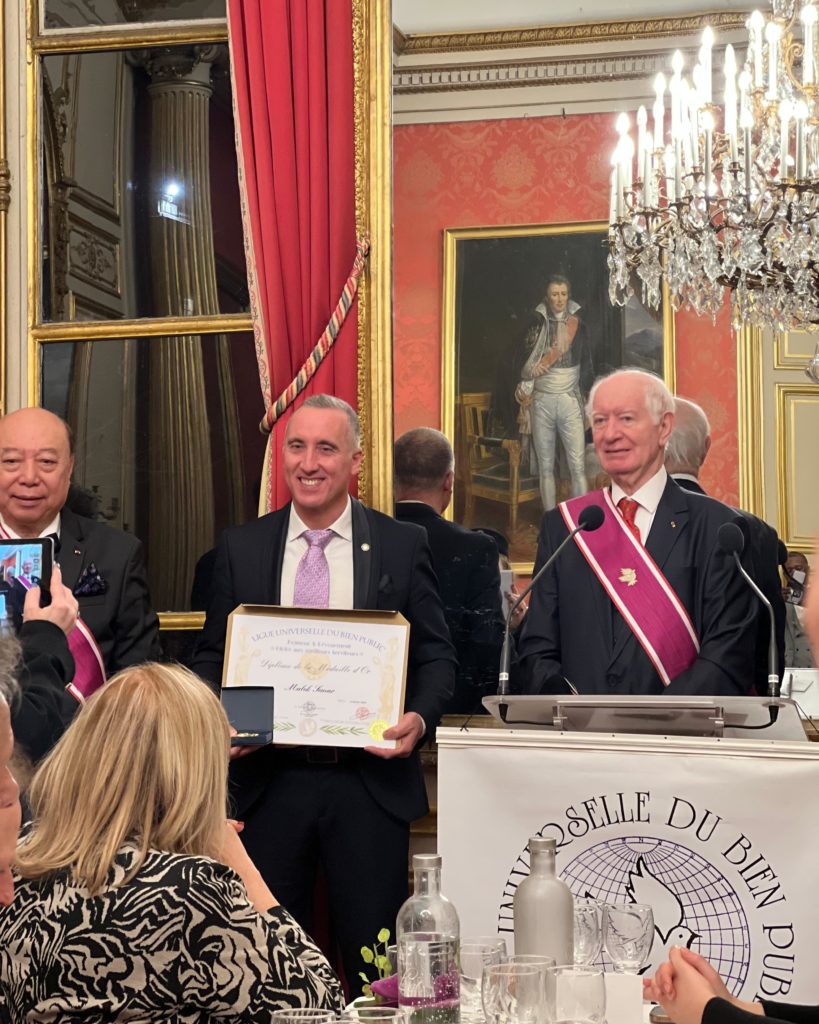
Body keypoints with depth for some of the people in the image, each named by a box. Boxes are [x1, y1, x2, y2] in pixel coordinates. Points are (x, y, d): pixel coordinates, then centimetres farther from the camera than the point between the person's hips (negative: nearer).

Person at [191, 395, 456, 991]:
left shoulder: (403, 545, 2)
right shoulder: (241, 547, 7)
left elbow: (436, 655, 3)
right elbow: (213, 655, 10)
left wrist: (419, 719, -16)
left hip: (369, 780, -1)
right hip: (269, 779, 2)